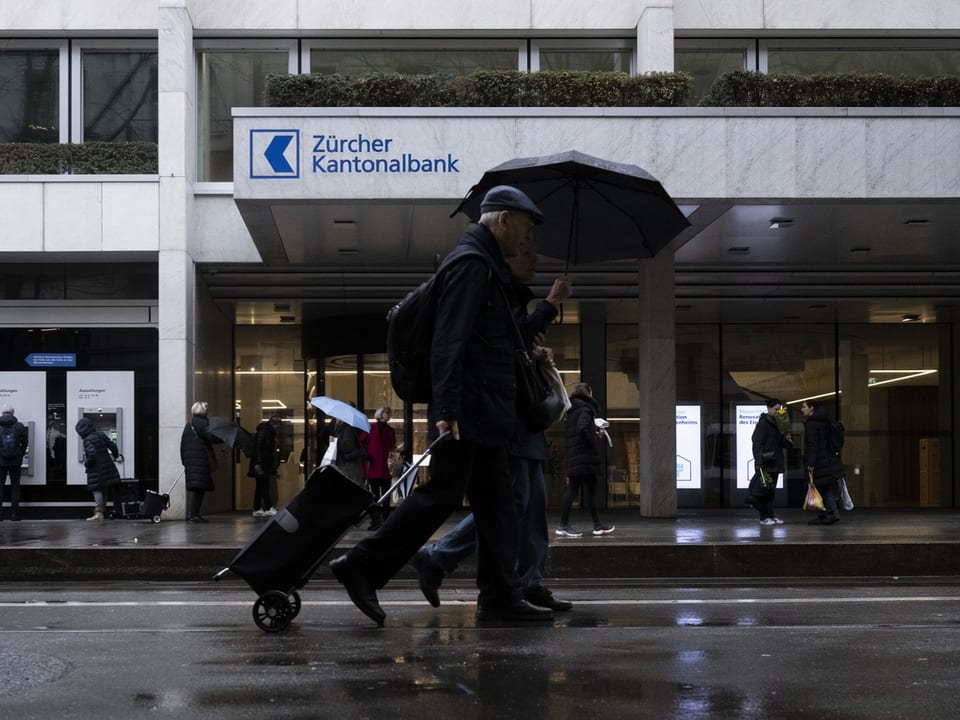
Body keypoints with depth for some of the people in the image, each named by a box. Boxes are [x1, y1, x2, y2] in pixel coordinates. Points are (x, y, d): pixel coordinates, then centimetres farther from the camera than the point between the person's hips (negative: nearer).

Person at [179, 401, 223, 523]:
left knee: (196, 489, 12)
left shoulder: (188, 425, 19)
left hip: (189, 460, 9)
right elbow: (212, 437, -18)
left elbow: (182, 444, 20)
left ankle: (191, 514, 11)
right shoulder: (202, 423, -8)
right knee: (199, 488, -8)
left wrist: (184, 461, 22)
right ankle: (194, 514, -11)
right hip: (200, 460, -9)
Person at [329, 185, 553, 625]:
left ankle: (500, 597, 11)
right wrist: (446, 409, -26)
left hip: (484, 414, 11)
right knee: (441, 494, -9)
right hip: (466, 412, -11)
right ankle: (362, 567, -2)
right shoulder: (471, 263, -11)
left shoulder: (486, 266, 20)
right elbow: (448, 342, -21)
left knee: (495, 502, 9)